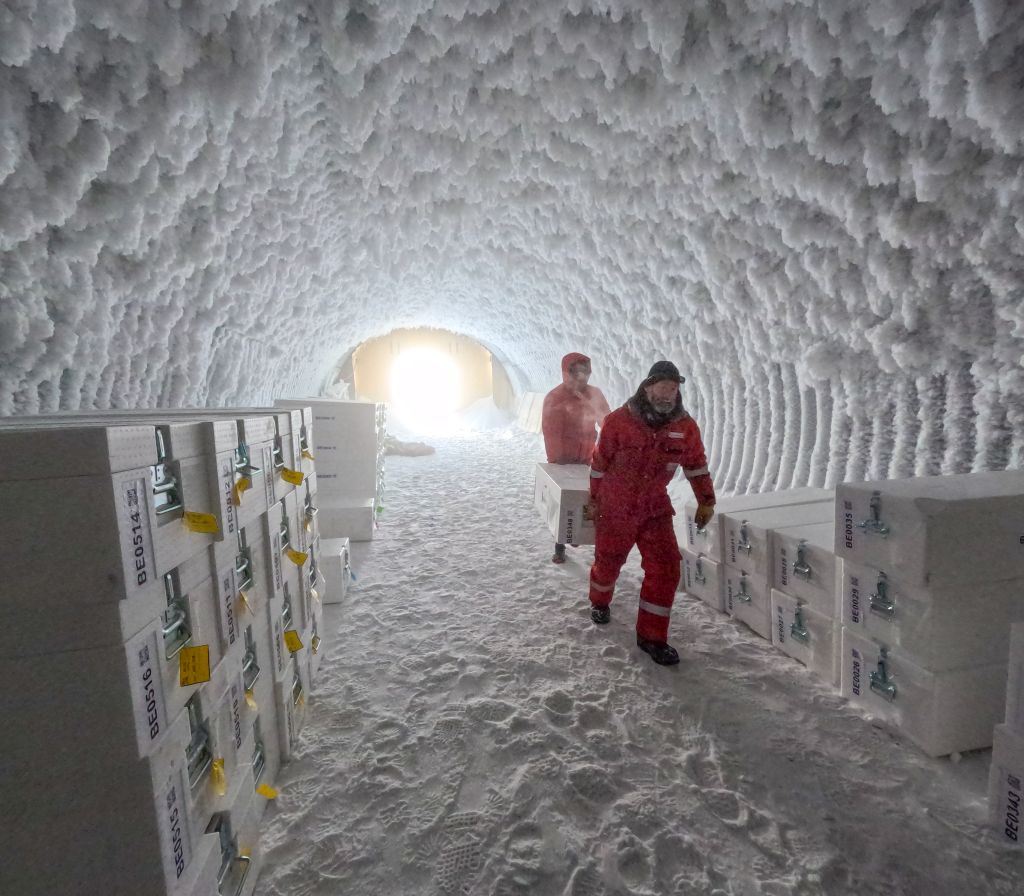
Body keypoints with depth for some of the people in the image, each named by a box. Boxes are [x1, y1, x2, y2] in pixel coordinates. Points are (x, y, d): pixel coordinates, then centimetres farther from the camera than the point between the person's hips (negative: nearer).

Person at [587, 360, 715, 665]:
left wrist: (706, 501, 11)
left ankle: (651, 635, 10)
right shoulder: (618, 421, -17)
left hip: (655, 509, 3)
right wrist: (594, 498, 4)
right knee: (608, 563, 15)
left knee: (665, 569, -7)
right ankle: (599, 603, 48)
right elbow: (600, 463, -5)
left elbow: (696, 464, 9)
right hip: (614, 508, -2)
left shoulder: (685, 426, -7)